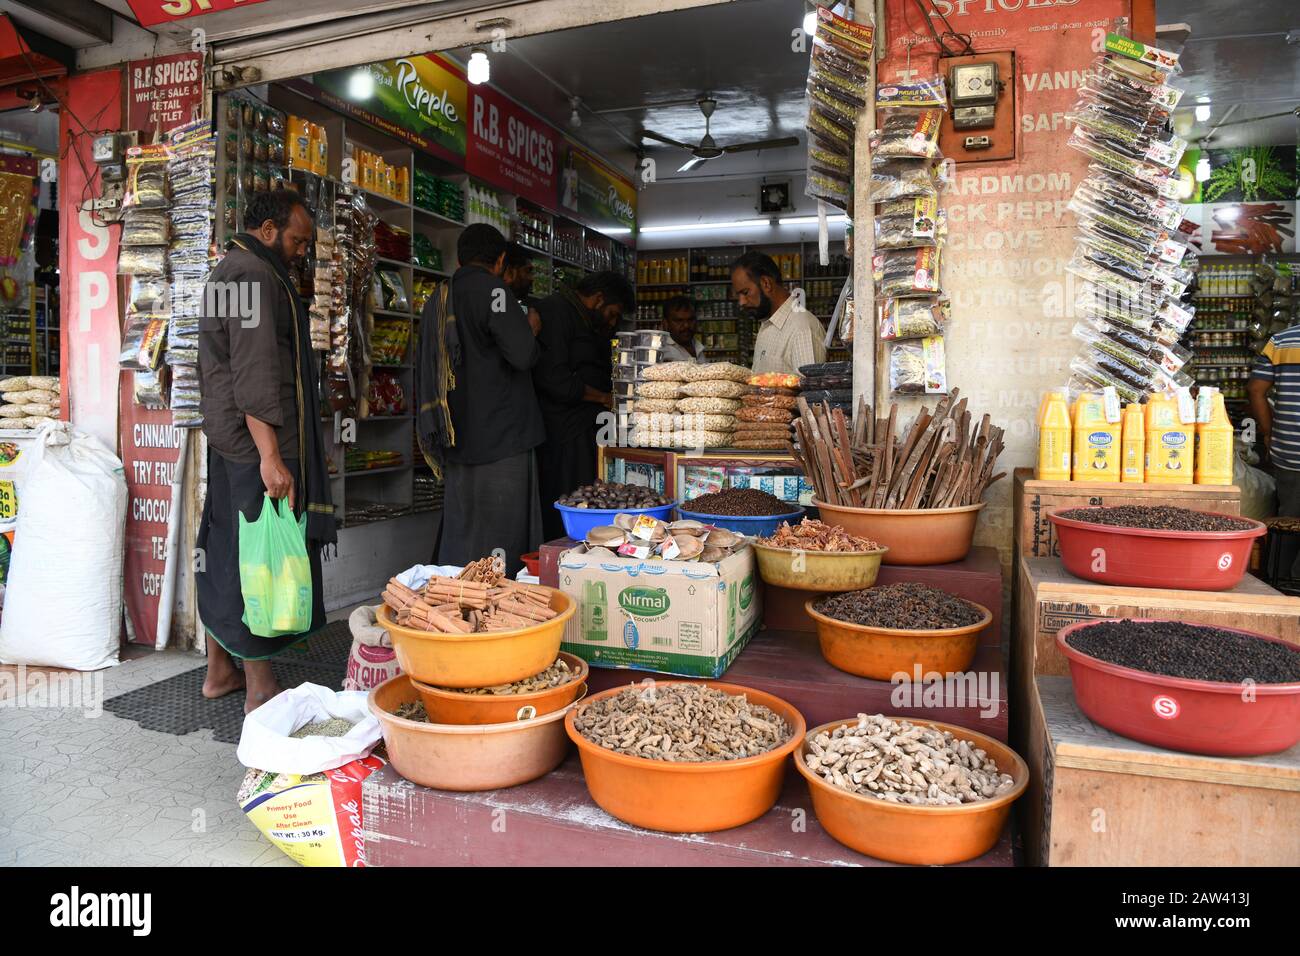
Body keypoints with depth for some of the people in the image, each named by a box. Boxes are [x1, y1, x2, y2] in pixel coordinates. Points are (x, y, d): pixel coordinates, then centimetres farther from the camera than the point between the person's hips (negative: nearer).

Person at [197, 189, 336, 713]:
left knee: (226, 552, 15)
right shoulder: (255, 275, -12)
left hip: (226, 437, 11)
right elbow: (254, 371, -21)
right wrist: (270, 455, -24)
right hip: (258, 440, -11)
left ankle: (219, 670, 26)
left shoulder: (226, 272, 21)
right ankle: (260, 687, 3)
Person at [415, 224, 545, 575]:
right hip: (501, 440, -7)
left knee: (458, 534, 13)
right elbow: (523, 355, -18)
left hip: (456, 441, 7)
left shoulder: (436, 301, 15)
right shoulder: (493, 290, -9)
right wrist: (532, 328, 1)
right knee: (501, 542, -3)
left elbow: (426, 373, 22)